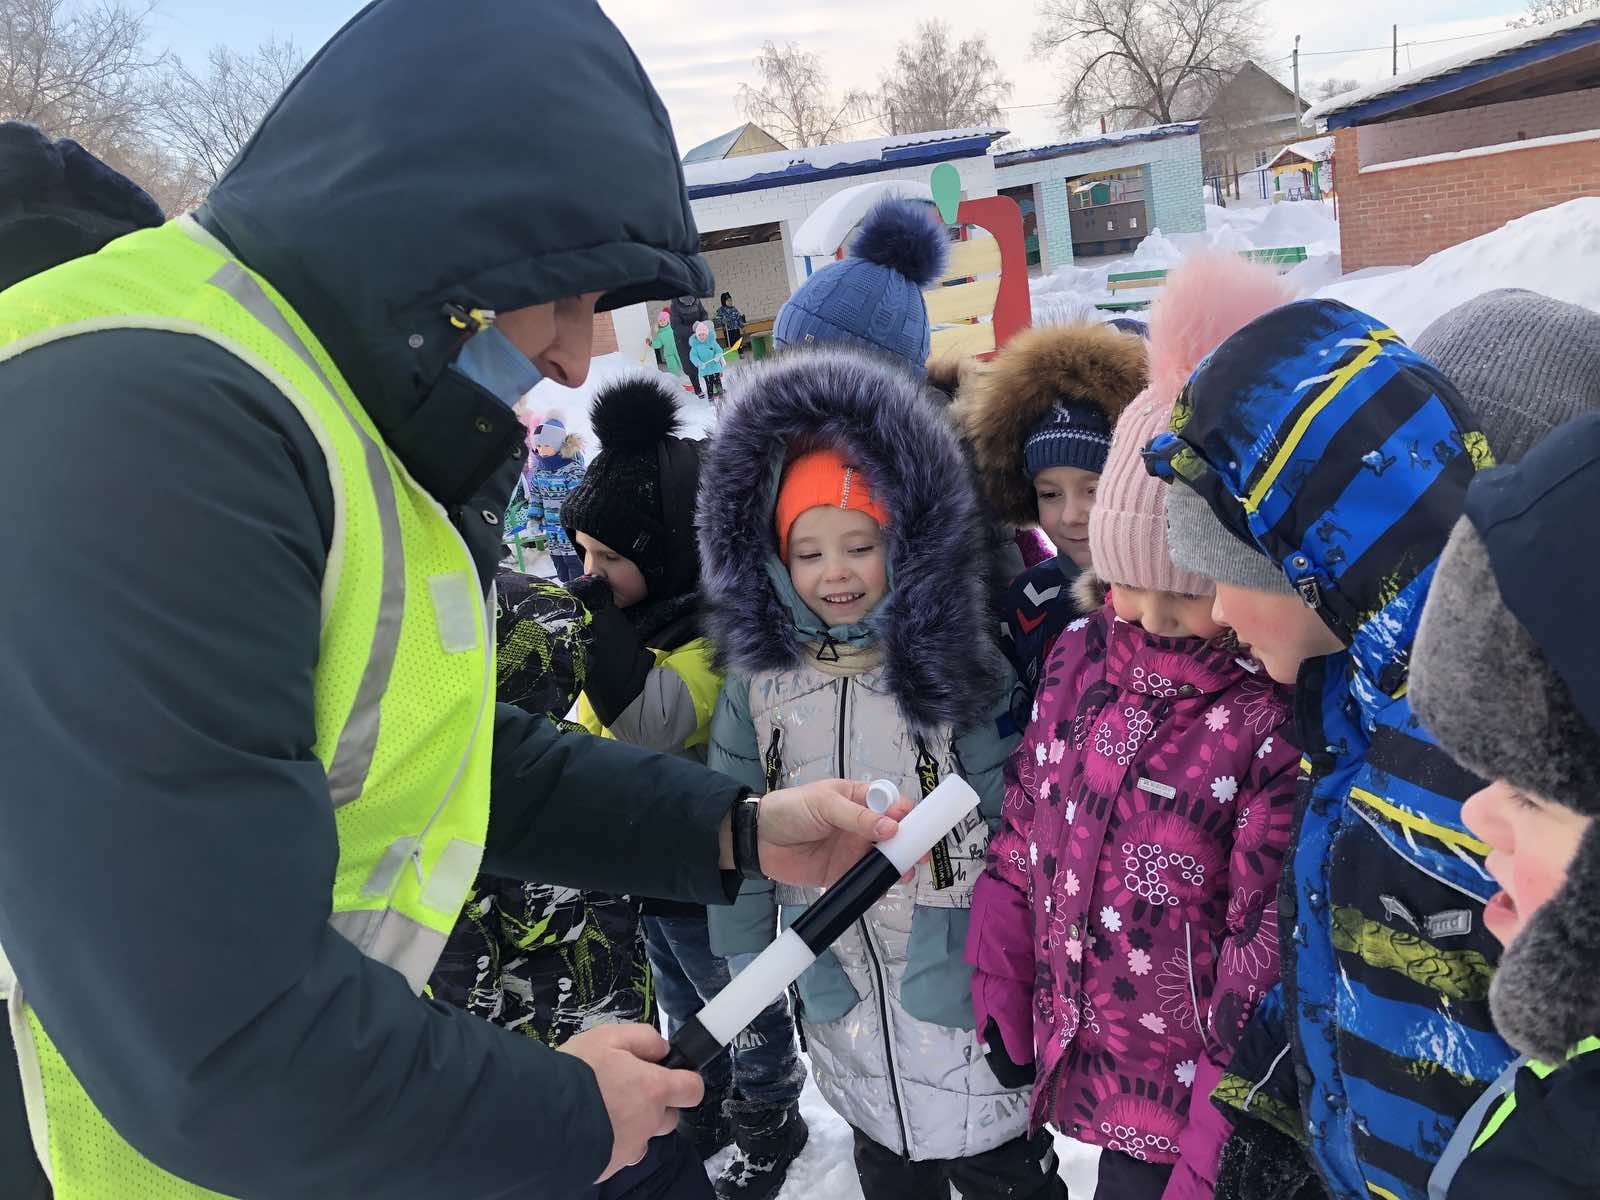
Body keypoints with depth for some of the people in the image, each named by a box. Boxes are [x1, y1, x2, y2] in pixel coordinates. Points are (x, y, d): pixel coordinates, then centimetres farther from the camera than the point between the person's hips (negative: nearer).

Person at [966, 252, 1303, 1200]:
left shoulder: (1273, 716, -19)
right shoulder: (1081, 658, -3)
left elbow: (1270, 939, -17)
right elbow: (1026, 821, 6)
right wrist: (1001, 962, 8)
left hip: (1185, 1090, -5)